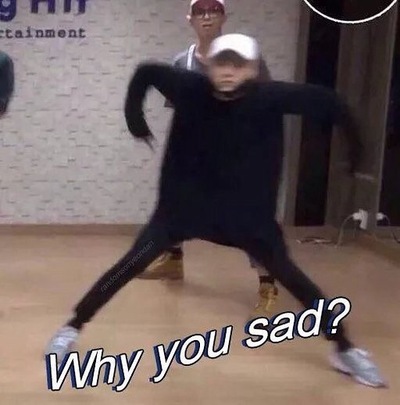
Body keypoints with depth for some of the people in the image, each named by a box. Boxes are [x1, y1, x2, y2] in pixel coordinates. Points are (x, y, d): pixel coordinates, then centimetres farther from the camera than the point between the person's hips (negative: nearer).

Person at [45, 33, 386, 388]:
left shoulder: (269, 97, -16)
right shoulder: (191, 89, -13)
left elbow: (326, 101, -8)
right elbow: (146, 72, 3)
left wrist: (354, 145, -5)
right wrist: (134, 115, 2)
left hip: (247, 210, 0)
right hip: (184, 203, 1)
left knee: (287, 273, 3)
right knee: (132, 264, -3)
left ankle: (345, 349, 21)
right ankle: (72, 328, 15)